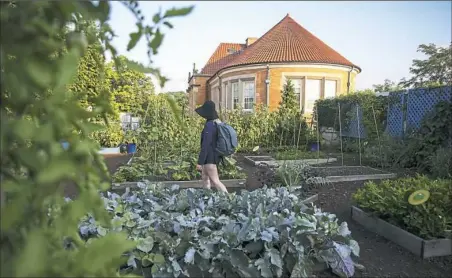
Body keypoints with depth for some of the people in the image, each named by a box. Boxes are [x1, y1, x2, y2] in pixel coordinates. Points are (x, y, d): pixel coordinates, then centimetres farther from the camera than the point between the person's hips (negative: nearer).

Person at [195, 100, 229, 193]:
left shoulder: (209, 125, -22)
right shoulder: (218, 123, 6)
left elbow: (205, 145, -25)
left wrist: (200, 162, -21)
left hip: (210, 157, -10)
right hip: (216, 155, 10)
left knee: (215, 181, -3)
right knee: (205, 177, 22)